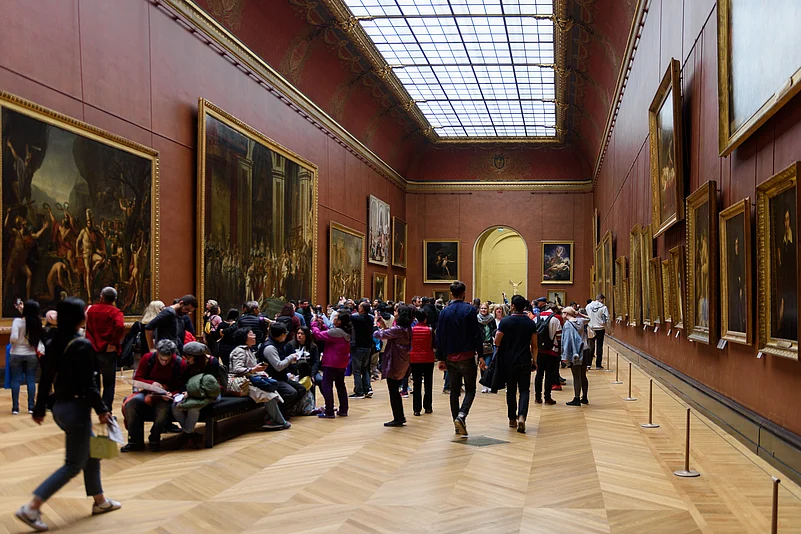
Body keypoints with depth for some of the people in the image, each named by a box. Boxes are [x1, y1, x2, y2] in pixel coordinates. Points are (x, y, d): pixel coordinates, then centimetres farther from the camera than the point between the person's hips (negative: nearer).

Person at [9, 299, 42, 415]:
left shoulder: (18, 321, -13)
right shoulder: (38, 322, -5)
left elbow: (14, 338, -20)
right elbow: (39, 338, -6)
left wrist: (12, 342, 1)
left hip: (17, 355, -2)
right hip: (32, 355, 2)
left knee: (16, 380, 6)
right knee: (31, 380, 8)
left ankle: (15, 408, 7)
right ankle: (31, 407, 10)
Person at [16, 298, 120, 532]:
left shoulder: (53, 344, 4)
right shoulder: (82, 345, -20)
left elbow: (45, 379, 10)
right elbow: (88, 383, -20)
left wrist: (40, 408, 18)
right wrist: (101, 410, -12)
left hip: (60, 406, 9)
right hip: (76, 407, -9)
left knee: (91, 452, 21)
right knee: (74, 464, 1)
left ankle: (100, 501, 31)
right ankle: (31, 508, -2)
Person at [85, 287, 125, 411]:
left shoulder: (91, 309, 6)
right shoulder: (115, 312, -9)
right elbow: (120, 326, -27)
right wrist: (114, 342, -16)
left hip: (92, 349, 4)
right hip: (108, 351, -4)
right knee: (109, 383, 6)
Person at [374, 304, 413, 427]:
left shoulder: (398, 329, -21)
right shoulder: (407, 329, 7)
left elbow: (380, 335, -19)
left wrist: (378, 324, 0)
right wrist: (385, 326, 6)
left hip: (394, 364, -9)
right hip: (402, 364, 9)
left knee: (393, 392, 2)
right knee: (395, 391, 19)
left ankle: (397, 419, 9)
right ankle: (400, 417, 26)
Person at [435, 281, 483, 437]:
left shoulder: (444, 312, 4)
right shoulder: (469, 310, -7)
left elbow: (439, 337, 5)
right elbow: (477, 334, -9)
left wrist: (441, 358, 10)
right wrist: (481, 354, -4)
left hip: (451, 358, 4)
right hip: (467, 356, -3)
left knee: (454, 391, 12)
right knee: (470, 389, 4)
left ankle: (458, 425, 13)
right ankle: (461, 415, -18)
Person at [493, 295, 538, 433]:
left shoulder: (505, 322, -8)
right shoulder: (531, 323, -1)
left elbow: (497, 342, -7)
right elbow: (534, 345, 2)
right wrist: (534, 360, 13)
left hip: (509, 361, 0)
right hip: (525, 361, 0)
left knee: (511, 390, 12)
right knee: (524, 390, 4)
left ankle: (512, 419, 19)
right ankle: (522, 416, -17)